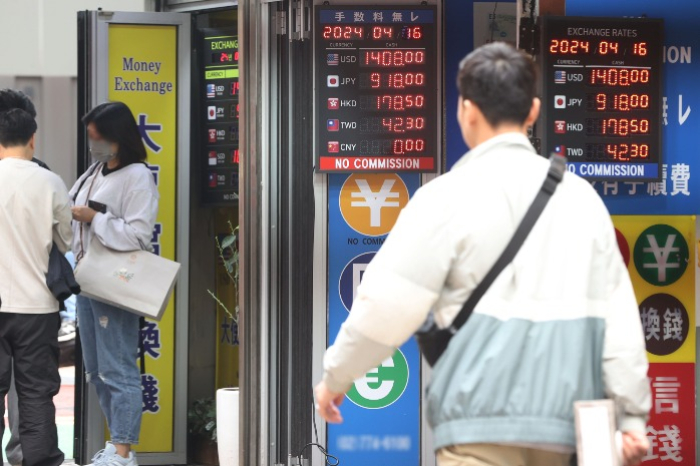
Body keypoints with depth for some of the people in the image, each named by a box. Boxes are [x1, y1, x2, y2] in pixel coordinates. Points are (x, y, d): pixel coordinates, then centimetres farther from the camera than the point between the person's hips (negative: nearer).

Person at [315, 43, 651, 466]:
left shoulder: (451, 196, -6)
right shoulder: (580, 196, 8)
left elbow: (388, 306, -7)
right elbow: (619, 315, 5)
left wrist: (336, 376, 8)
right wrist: (632, 415, 9)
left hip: (485, 423, -5)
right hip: (564, 423, 5)